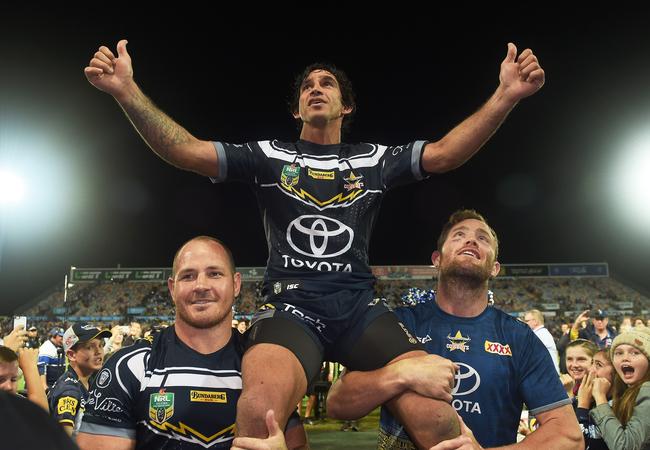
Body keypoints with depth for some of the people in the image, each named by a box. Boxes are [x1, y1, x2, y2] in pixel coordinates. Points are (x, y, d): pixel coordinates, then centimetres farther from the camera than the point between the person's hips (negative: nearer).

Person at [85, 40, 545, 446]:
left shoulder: (375, 159, 19)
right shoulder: (268, 156, 15)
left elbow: (445, 154, 9)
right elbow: (186, 151, 6)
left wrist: (505, 96, -3)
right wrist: (127, 90, -7)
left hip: (360, 306, 2)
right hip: (290, 304, -1)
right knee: (259, 411, -34)